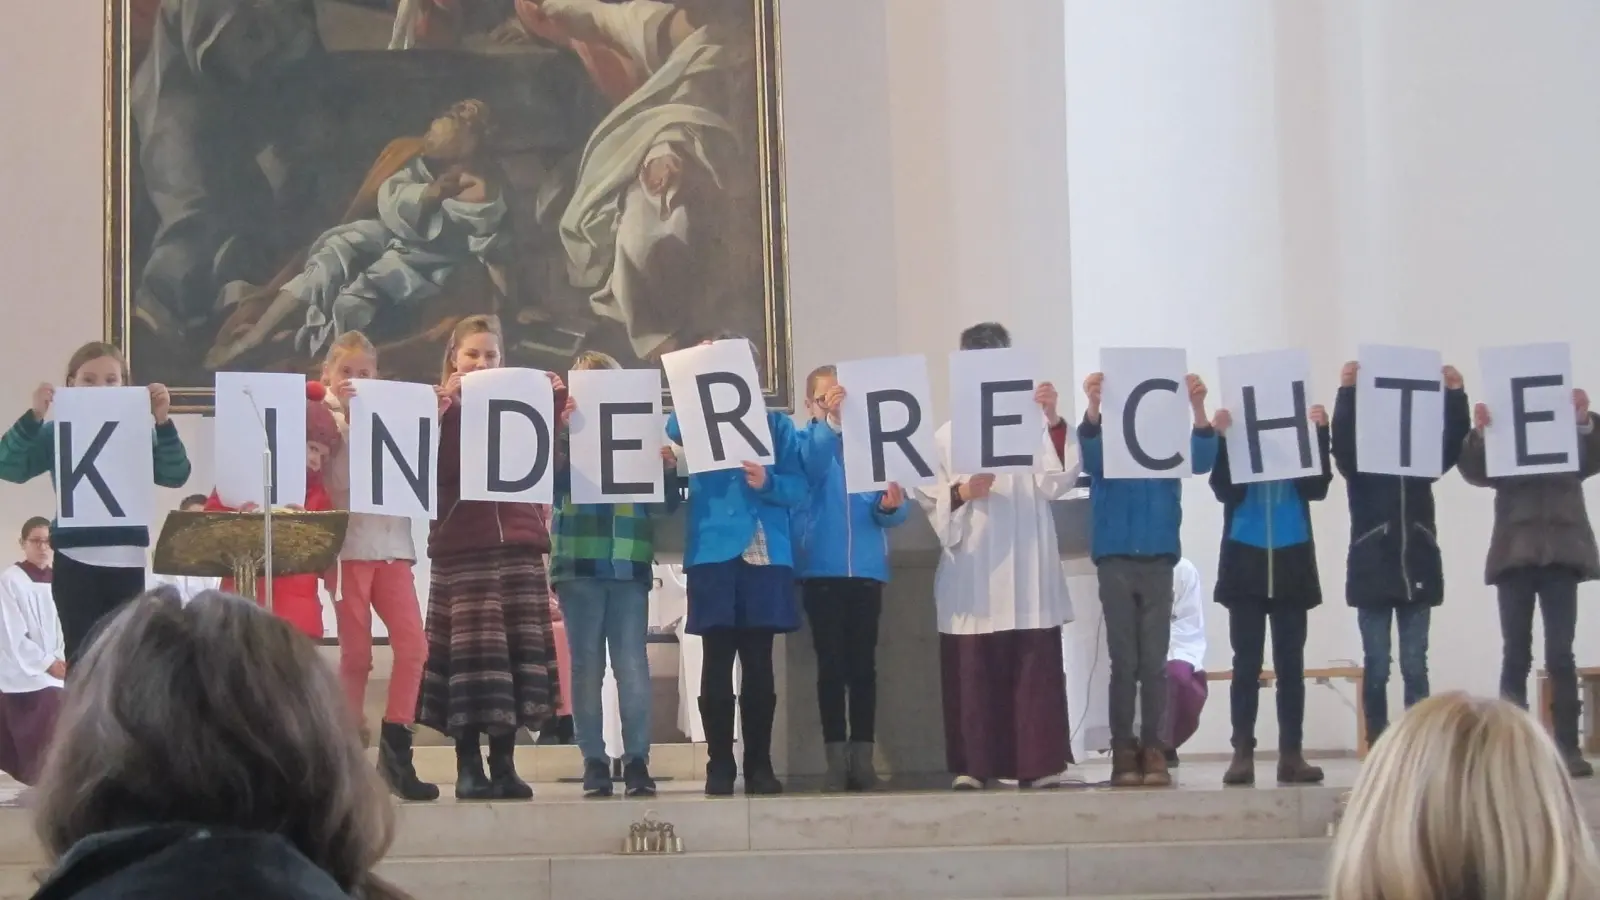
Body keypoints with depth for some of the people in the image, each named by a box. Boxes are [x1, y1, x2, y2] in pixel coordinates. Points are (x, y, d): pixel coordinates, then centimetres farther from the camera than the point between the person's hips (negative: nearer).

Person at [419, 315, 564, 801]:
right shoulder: (440, 405, 7)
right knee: (471, 651, -6)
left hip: (518, 541, 3)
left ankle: (504, 765, 6)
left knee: (517, 649, 1)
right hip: (462, 546, -3)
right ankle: (468, 767, -1)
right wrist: (443, 409, -15)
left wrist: (559, 404, -3)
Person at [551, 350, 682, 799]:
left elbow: (664, 504, 9)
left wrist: (668, 468, -11)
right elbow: (552, 485, -8)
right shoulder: (565, 434, 7)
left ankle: (637, 761, -1)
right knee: (587, 664, 2)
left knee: (632, 663, -3)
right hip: (579, 564, -1)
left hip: (629, 565, 1)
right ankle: (594, 761, 5)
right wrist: (561, 432, -20)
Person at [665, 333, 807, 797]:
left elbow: (799, 486, 3)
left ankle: (759, 764, 8)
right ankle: (719, 765, 4)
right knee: (717, 662, -1)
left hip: (766, 554, 1)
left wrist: (767, 482, -16)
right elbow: (673, 431, -15)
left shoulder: (777, 423, 10)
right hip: (715, 552, -1)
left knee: (759, 663, 3)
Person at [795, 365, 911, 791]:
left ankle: (863, 756, 5)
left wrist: (891, 506, -21)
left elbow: (895, 509, 3)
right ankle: (836, 758, 0)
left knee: (863, 665, 2)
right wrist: (830, 420, -37)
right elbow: (812, 468, -22)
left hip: (867, 568, 1)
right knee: (831, 666, -1)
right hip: (822, 569, -1)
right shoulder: (807, 440, 3)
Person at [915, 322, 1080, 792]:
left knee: (1035, 668, -1)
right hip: (972, 574, 0)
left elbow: (1057, 485, -6)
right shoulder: (947, 434, 7)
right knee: (971, 670, 1)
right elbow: (927, 498, 4)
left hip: (1027, 572, 0)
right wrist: (962, 493, -14)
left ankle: (1039, 764, 2)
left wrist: (1054, 421, -13)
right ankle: (972, 766, 4)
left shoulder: (1033, 425, 5)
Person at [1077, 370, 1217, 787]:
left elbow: (1202, 461, -12)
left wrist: (1198, 408, -28)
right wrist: (1093, 407, -38)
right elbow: (1090, 457, -20)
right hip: (1116, 560, -1)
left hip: (1158, 560, 1)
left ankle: (1153, 749, 6)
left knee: (1154, 662, 3)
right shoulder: (1107, 439, 1)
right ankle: (1123, 751, 3)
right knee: (1124, 662, 0)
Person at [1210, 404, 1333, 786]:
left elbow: (1317, 488, -8)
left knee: (1290, 662, 3)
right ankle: (1242, 753, 1)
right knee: (1246, 662, 0)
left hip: (1291, 563, 1)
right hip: (1245, 563, -1)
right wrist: (1221, 437, -21)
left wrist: (1320, 433, -17)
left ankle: (1291, 754, 5)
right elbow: (1225, 491, -12)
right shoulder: (1235, 433, 2)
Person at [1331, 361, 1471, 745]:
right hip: (1373, 573, -2)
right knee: (1376, 667, 1)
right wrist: (1347, 390, -31)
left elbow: (1454, 439, -7)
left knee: (1415, 666, 3)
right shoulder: (1359, 462, 2)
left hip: (1418, 571, 2)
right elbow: (1342, 436, -16)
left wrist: (1455, 393, -21)